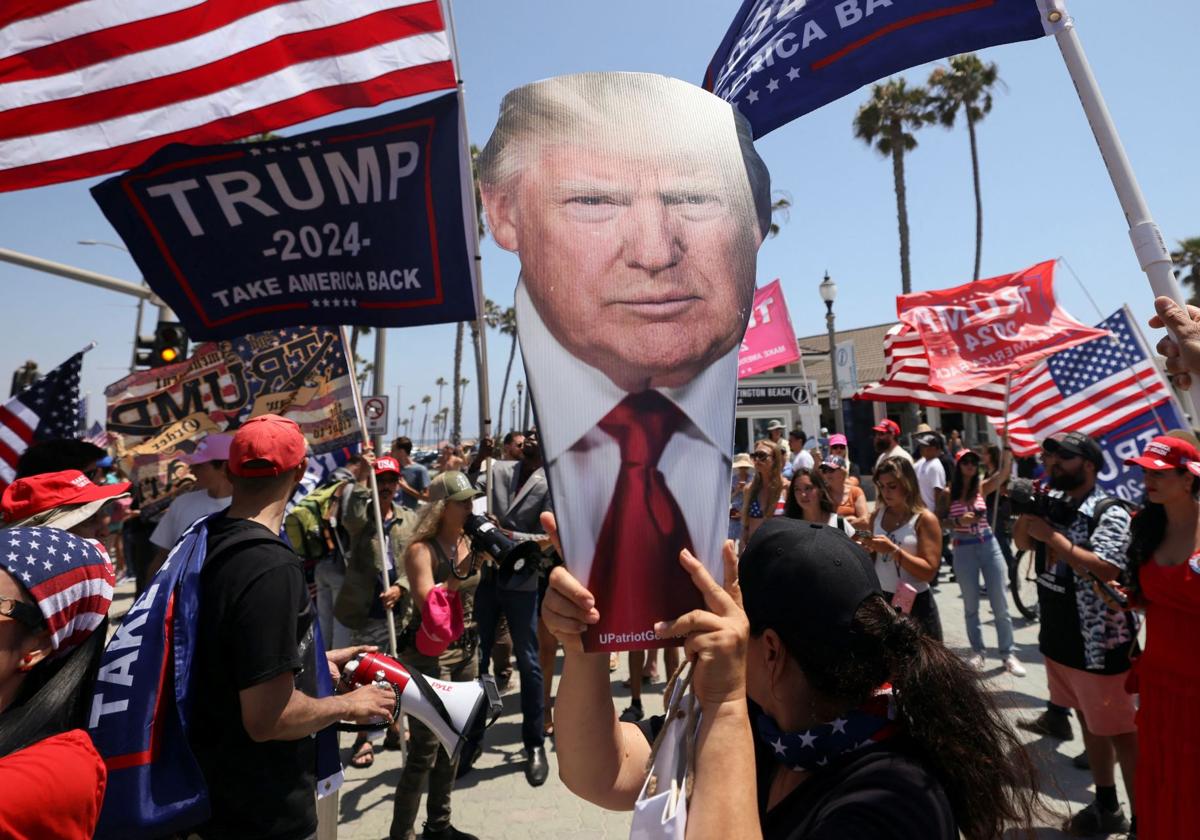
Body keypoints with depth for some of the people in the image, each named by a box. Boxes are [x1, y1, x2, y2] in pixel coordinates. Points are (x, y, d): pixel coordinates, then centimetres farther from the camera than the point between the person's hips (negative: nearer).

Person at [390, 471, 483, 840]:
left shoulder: (469, 542, 3)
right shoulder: (421, 549, -16)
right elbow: (429, 605, -25)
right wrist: (464, 568, -28)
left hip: (465, 653, 7)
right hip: (428, 656, -7)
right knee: (424, 752, -1)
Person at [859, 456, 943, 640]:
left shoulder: (925, 519, -10)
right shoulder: (877, 515, 4)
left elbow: (929, 571, -17)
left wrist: (893, 550, -25)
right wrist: (865, 550, -8)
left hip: (915, 605, -5)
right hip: (880, 600, 5)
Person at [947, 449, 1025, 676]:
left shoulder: (982, 486, 0)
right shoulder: (948, 493, -4)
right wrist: (958, 522, -20)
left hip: (988, 546, 1)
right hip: (963, 550, -1)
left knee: (1000, 604, 5)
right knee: (971, 605, 10)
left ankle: (1008, 654, 16)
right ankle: (978, 652, 22)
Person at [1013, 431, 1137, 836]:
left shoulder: (1109, 512, -17)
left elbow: (1105, 570, -29)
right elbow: (1021, 542, 15)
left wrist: (1052, 535, -25)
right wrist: (1026, 512, -4)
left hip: (1099, 645, -8)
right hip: (1059, 640, 8)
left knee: (1121, 734, 4)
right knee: (1089, 725, 20)